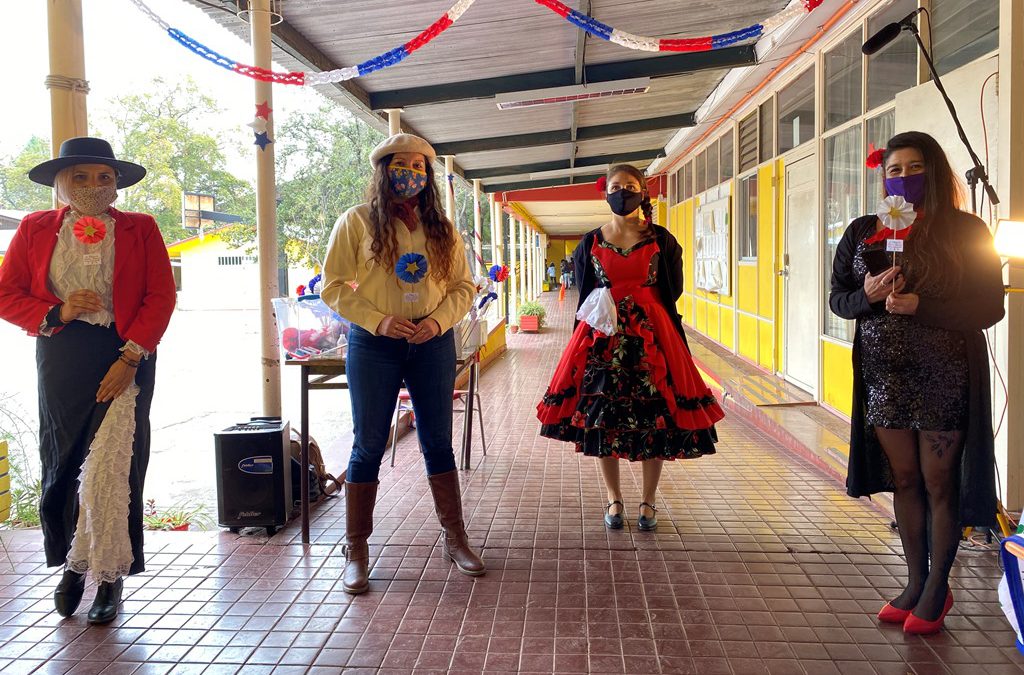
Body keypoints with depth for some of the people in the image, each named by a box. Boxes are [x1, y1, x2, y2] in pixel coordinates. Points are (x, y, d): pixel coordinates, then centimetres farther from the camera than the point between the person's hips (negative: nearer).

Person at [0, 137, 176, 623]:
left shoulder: (140, 230, 4)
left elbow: (161, 296, -3)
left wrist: (130, 358, -13)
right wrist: (57, 313, -12)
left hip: (124, 359, -2)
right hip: (60, 359, 2)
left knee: (110, 469, -5)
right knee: (62, 465, 7)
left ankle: (108, 574, 10)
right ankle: (73, 564, 27)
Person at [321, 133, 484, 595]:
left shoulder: (441, 229, 8)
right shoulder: (357, 222, -1)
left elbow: (463, 287, 9)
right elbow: (333, 286, -4)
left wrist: (439, 319, -10)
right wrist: (378, 320, -16)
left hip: (433, 346, 3)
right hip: (374, 347, -2)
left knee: (439, 443, 9)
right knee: (368, 447, 3)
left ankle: (455, 539, 22)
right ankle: (356, 551, 15)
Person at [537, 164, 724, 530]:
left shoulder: (660, 239, 3)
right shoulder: (590, 242, 6)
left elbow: (673, 291, 5)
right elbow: (584, 294, 12)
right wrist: (602, 312, -1)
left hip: (652, 336, -1)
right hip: (602, 338, 1)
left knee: (655, 420, 1)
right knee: (601, 419, 3)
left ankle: (648, 501, 17)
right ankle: (614, 499, 20)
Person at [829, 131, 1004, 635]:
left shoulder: (966, 232, -5)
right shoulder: (863, 232, 4)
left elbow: (989, 308, -9)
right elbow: (837, 298, 8)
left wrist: (920, 306, -21)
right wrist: (867, 296, -14)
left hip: (944, 377, -3)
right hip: (884, 375, 3)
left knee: (939, 483, 5)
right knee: (903, 479, 12)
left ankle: (937, 588, 21)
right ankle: (915, 582, 26)